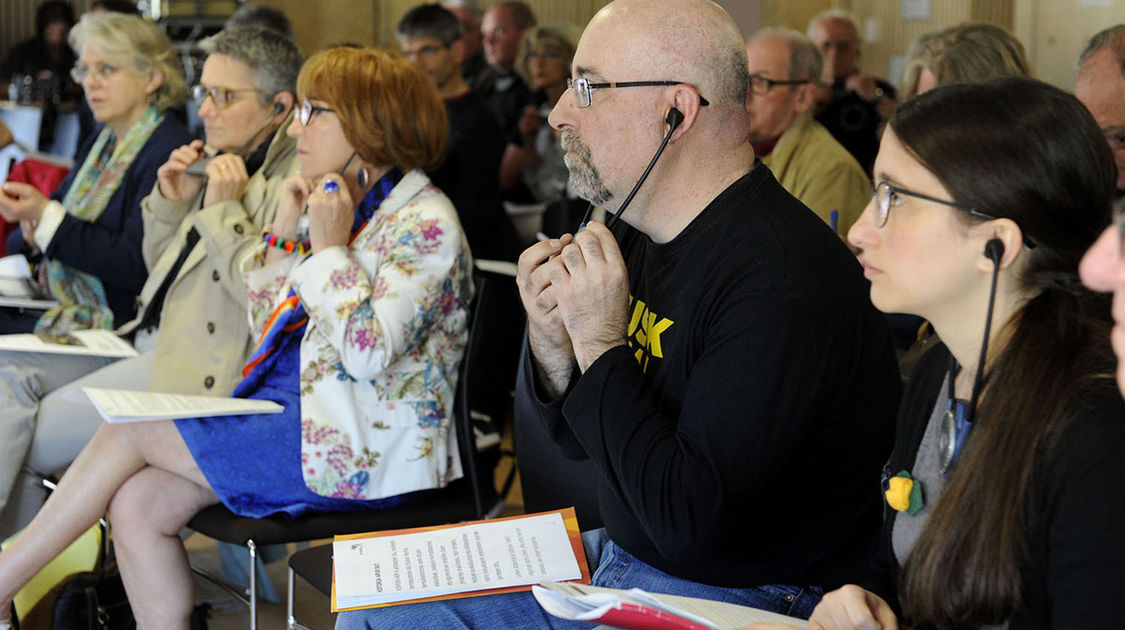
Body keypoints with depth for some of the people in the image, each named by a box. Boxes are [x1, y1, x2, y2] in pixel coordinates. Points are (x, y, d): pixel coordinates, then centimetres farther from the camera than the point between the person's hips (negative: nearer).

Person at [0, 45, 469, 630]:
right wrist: (284, 232, 6)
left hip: (359, 446, -8)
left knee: (132, 431, -8)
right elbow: (270, 324, 19)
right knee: (137, 504, -11)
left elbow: (368, 353, -23)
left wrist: (329, 247, -16)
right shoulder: (343, 207, 16)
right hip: (291, 411, 9)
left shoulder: (425, 224, -12)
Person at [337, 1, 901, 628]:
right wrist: (551, 343, -8)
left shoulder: (784, 281, -25)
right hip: (616, 559, 9)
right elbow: (577, 436, 14)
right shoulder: (637, 234, 5)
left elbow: (689, 521, -29)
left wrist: (599, 342, -23)